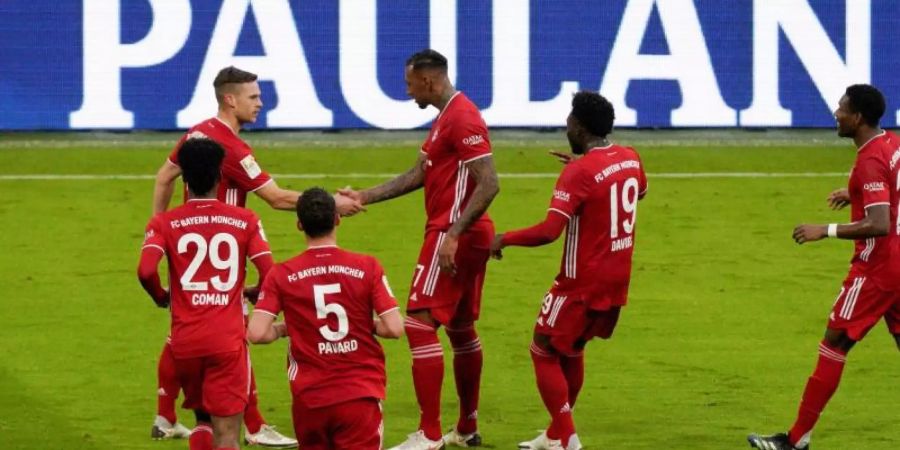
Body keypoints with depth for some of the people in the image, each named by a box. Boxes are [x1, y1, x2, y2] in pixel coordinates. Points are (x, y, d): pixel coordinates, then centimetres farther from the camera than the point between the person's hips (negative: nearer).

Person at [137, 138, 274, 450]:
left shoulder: (164, 223, 1)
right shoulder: (245, 220, 1)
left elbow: (146, 271, -15)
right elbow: (270, 275, -6)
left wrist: (161, 297, 6)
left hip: (184, 339, 2)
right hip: (228, 339, -2)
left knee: (203, 418, 24)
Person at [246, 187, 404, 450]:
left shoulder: (281, 275, -3)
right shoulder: (367, 267, -4)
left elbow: (256, 334, -9)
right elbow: (395, 328, -7)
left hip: (309, 397, 1)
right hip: (360, 395, -1)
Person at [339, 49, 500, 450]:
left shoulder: (462, 119, -17)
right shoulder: (447, 116, 16)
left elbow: (488, 184, -23)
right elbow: (419, 175, 21)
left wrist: (453, 235, -27)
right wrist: (364, 197, 18)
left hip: (452, 237, -11)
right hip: (470, 238, 11)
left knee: (420, 323, -10)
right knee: (461, 328, 16)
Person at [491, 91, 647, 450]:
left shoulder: (579, 172, -21)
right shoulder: (630, 159, 3)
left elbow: (549, 231, -28)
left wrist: (505, 239, -13)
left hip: (583, 283, -8)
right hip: (617, 282, 8)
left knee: (544, 351, 4)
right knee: (572, 350, 23)